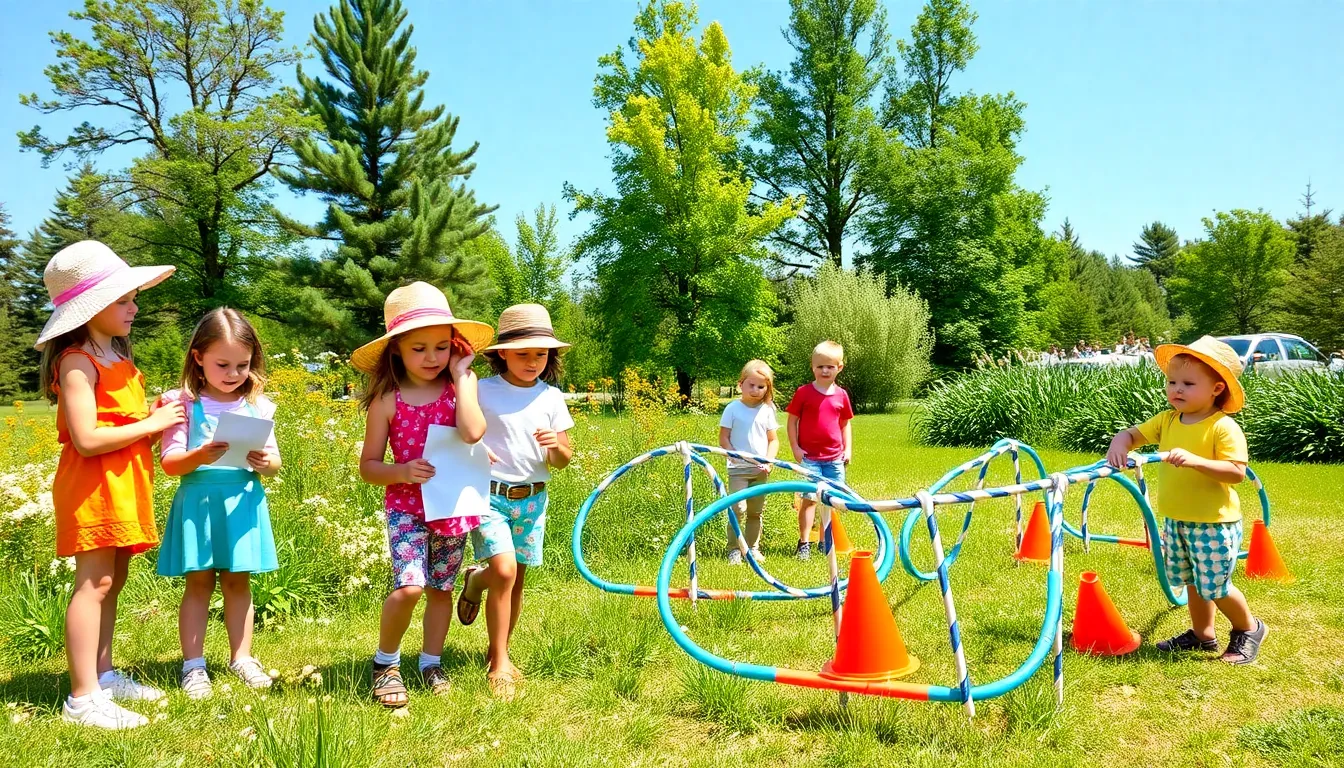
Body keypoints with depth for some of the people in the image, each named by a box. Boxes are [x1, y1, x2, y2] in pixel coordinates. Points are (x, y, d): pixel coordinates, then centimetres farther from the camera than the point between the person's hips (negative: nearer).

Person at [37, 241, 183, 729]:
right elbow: (87, 439, -21)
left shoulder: (118, 359, 16)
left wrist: (159, 420, 4)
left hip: (123, 486, 9)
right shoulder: (77, 362, -12)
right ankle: (82, 698, -4)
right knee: (94, 582, -8)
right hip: (93, 486, -9)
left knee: (113, 580, 13)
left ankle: (103, 674, 23)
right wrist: (151, 424, -15)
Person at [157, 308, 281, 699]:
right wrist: (198, 457, -27)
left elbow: (274, 460, 5)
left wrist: (266, 462, -18)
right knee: (199, 582, 3)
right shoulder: (185, 403, -4)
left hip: (244, 503, 2)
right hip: (199, 502, -2)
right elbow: (169, 463, -7)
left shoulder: (257, 406, 4)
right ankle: (193, 664, 13)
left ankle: (241, 657, 22)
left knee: (238, 581, 11)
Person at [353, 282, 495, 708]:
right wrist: (401, 472, -20)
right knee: (409, 586, -17)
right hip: (406, 507, -2)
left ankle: (431, 662, 32)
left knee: (440, 588, 12)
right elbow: (368, 466, 0)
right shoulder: (387, 401, -6)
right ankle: (385, 662, 7)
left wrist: (461, 375, -17)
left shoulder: (460, 387, -3)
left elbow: (473, 432, -24)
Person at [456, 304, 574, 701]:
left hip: (532, 499, 4)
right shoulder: (482, 391, -6)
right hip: (489, 494, -4)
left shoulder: (551, 397, 4)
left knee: (517, 580, 10)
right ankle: (499, 665, -1)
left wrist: (556, 445, -17)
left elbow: (564, 460, 6)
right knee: (504, 571, -18)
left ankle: (498, 651, 36)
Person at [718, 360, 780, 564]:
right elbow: (723, 438, -4)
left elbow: (773, 440, 7)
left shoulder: (767, 410, 4)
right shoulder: (733, 408, -4)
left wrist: (769, 460, -8)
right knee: (738, 509, -12)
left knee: (756, 511, 13)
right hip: (738, 469, -4)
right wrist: (734, 456, -16)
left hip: (760, 470, 4)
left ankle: (753, 548, 25)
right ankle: (734, 549, -2)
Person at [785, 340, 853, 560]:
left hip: (835, 458, 4)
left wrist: (847, 449, 7)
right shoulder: (804, 392, -3)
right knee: (810, 498, -8)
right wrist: (795, 448, -7)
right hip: (809, 457, -4)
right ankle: (804, 543, -1)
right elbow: (792, 420, 0)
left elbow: (845, 424, 15)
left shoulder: (841, 395, 5)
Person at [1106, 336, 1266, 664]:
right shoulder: (1167, 420, 2)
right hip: (1176, 520, 7)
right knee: (1193, 582, 19)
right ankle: (1202, 635, 36)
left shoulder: (1224, 427, -17)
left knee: (1215, 587, 1)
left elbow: (1237, 473, -23)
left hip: (1214, 522, -7)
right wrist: (1119, 444, -18)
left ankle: (1249, 628, 27)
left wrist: (1196, 461, -36)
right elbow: (1133, 434, 5)